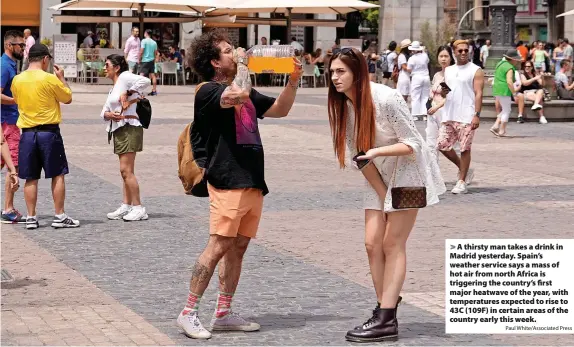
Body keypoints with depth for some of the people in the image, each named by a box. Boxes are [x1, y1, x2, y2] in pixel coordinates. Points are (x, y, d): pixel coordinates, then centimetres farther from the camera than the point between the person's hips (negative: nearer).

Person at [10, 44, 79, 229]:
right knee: (58, 175, 5)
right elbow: (68, 98, 1)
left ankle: (31, 217, 8)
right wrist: (61, 78, 14)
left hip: (27, 133, 4)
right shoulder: (50, 79, -10)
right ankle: (59, 216, 5)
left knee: (30, 178, 8)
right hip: (49, 132, -4)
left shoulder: (17, 80, 3)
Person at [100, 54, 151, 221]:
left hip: (129, 128, -10)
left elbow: (145, 81, -26)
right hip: (118, 129, 10)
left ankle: (138, 208, -10)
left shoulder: (124, 77, -8)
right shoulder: (114, 88, 21)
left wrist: (127, 93, -19)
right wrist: (108, 114, -4)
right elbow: (104, 111, 19)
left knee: (126, 170, -12)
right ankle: (126, 206, 16)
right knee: (125, 171, 12)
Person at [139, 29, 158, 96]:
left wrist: (139, 59, -3)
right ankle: (154, 90, 8)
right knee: (152, 75, 8)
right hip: (152, 60, 6)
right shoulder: (154, 42, 9)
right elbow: (156, 53, 12)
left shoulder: (144, 41, -9)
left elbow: (141, 51, -13)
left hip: (145, 60, -6)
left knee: (142, 75, -8)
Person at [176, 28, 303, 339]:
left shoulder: (244, 91, 20)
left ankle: (223, 314, 16)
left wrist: (293, 82, 9)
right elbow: (239, 94, -27)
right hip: (227, 182, -9)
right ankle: (188, 312, -6)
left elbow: (279, 109, 25)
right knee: (218, 247, -12)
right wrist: (242, 64, -10)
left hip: (253, 182, 9)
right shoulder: (208, 91, -7)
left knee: (238, 248, 10)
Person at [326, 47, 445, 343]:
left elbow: (413, 144, -20)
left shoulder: (385, 99, -25)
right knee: (373, 243, 1)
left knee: (392, 243, -8)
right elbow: (360, 156, -2)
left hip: (408, 172, -6)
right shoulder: (344, 105, -6)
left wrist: (376, 151, -33)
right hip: (379, 177, 6)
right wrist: (383, 196, -6)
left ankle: (386, 320, -7)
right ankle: (385, 309, 10)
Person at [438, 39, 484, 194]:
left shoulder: (476, 71, -2)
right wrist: (442, 92, -4)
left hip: (466, 117, -6)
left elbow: (478, 94, -8)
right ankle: (464, 169, 23)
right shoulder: (448, 71, 15)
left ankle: (462, 181, 6)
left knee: (465, 148, -3)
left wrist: (477, 115, -17)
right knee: (443, 145, 4)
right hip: (449, 115, 6)